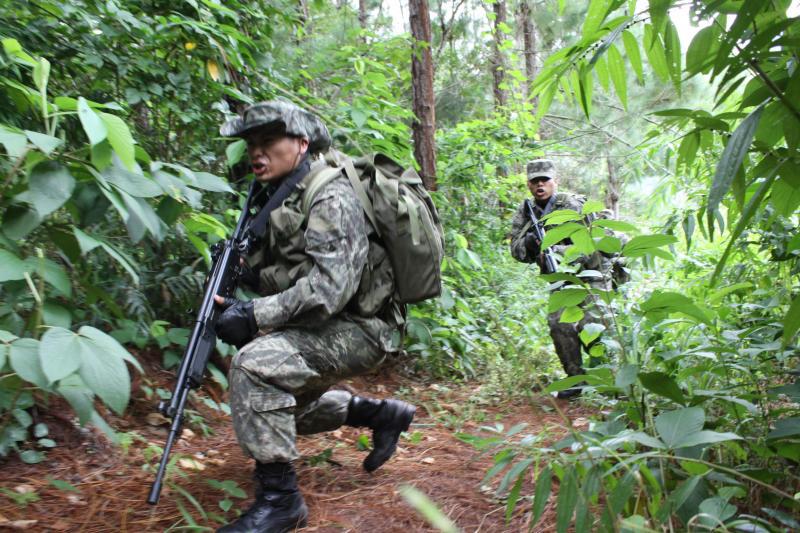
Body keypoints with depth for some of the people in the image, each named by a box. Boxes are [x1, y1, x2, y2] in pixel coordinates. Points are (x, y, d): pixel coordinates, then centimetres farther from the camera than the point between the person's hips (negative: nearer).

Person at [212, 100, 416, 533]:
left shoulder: (331, 199, -20)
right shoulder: (283, 197, 10)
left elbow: (328, 287, -30)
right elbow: (277, 276, 12)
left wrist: (255, 315, -31)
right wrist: (233, 299, -6)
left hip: (357, 329, -10)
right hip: (321, 327, 10)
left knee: (254, 364, -28)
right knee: (280, 401, 25)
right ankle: (381, 414, 30)